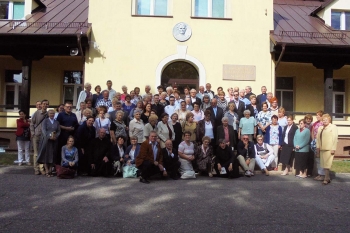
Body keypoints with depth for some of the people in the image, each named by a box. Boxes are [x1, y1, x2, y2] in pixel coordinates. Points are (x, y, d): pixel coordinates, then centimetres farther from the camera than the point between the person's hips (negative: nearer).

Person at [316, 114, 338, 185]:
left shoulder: (333, 127, 0)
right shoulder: (320, 128, 19)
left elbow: (335, 138, -8)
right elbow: (318, 138, 15)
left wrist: (333, 149, -14)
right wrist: (318, 147, 5)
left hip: (329, 149, -6)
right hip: (322, 149, 6)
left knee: (326, 164, -9)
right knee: (324, 164, 6)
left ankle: (326, 179, -6)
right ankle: (328, 178, 14)